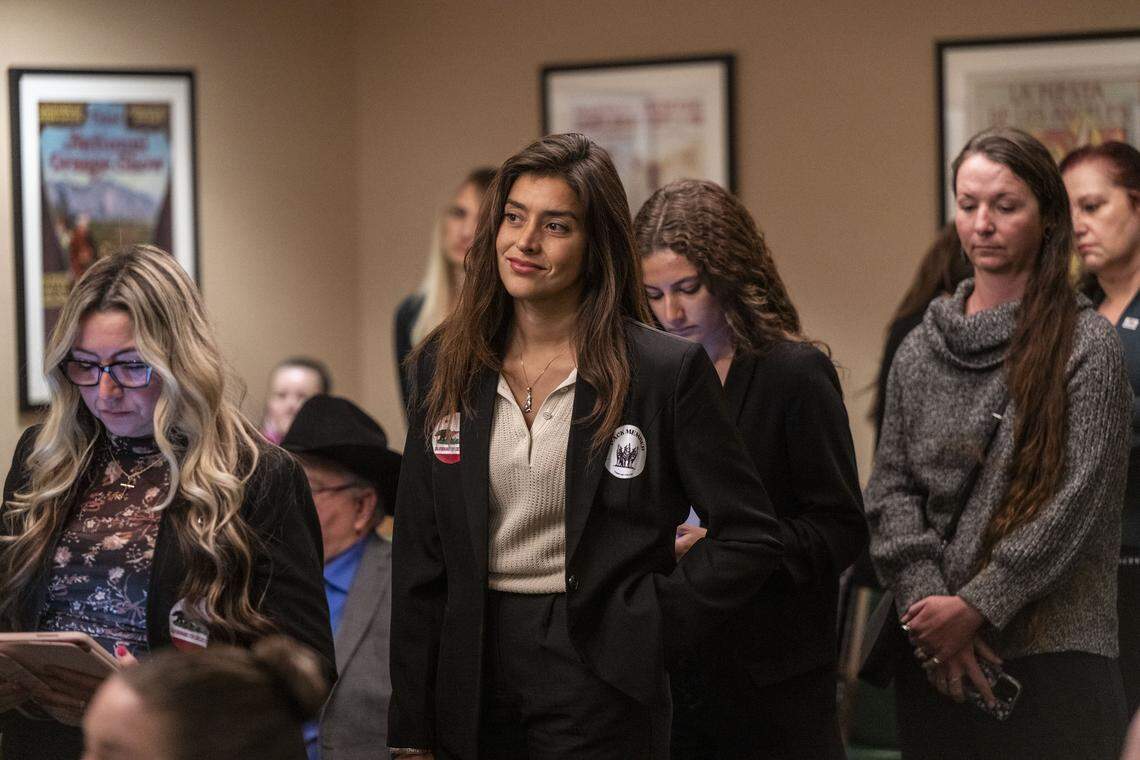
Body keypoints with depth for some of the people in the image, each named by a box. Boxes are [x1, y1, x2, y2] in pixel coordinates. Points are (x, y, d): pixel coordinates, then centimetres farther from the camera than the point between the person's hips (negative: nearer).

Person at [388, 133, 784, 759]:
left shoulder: (666, 371, -5)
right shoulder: (446, 366, 7)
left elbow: (750, 536, -2)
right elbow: (419, 557, 7)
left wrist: (644, 625, -10)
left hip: (597, 684, -4)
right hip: (473, 678, 4)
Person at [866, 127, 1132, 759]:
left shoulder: (1086, 346, -3)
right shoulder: (920, 350, 12)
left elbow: (1076, 501, -9)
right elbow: (890, 488, 7)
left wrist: (975, 606, -14)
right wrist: (926, 602, -8)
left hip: (1055, 653, -4)